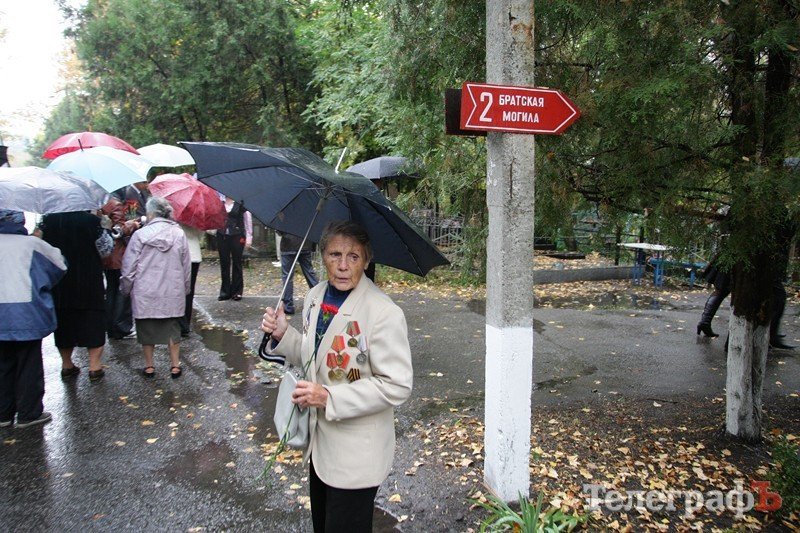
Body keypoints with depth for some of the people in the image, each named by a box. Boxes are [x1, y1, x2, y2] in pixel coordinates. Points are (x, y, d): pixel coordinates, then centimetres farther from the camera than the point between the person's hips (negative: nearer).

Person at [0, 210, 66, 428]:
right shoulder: (32, 243, -4)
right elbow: (60, 265, 7)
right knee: (29, 365, 6)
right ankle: (28, 413, 12)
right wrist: (42, 287, 22)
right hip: (27, 314, -3)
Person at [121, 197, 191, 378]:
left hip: (145, 293, -2)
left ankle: (149, 366, 20)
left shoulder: (140, 235, -10)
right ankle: (175, 366, 16)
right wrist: (185, 288, 15)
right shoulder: (179, 234, -3)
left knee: (146, 328, 13)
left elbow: (129, 266, -6)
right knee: (172, 327, 13)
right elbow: (186, 266, 3)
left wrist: (126, 288, 9)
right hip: (173, 293, 2)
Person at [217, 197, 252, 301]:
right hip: (222, 236, 3)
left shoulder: (240, 203, -1)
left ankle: (237, 292, 12)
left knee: (236, 263, 3)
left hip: (237, 236, -3)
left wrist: (249, 237, -1)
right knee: (224, 263, 7)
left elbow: (247, 219, 2)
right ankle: (225, 291, 16)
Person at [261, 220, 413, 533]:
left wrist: (329, 398, -26)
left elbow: (397, 386, -24)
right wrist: (282, 334, -5)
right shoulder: (315, 297, 0)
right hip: (319, 442, 7)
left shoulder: (383, 313, -23)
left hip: (357, 454, -7)